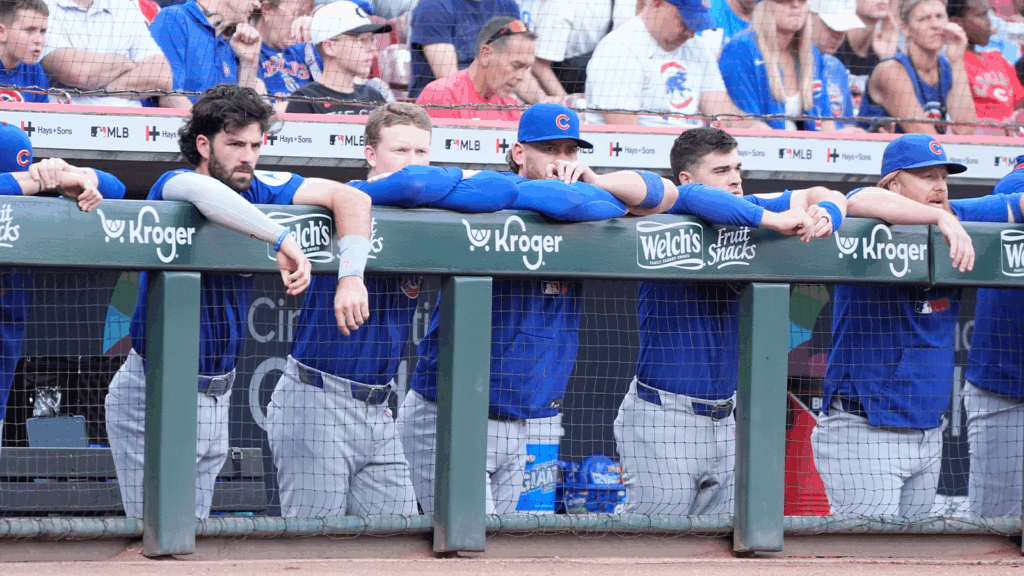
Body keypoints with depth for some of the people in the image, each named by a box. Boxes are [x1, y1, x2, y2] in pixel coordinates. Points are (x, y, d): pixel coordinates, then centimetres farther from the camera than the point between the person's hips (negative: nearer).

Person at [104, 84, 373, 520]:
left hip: (218, 395, 6)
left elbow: (351, 199, -5)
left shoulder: (258, 191, -1)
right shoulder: (172, 185, -15)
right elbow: (205, 194, -40)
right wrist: (283, 242, -40)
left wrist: (351, 276, -21)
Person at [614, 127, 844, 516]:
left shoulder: (743, 212, 9)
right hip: (662, 422, -7)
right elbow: (694, 198, -34)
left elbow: (822, 196, 11)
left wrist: (825, 214, -14)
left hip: (722, 423, 7)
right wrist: (774, 221, -35)